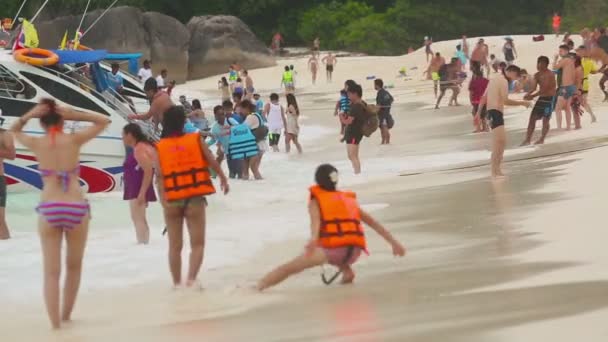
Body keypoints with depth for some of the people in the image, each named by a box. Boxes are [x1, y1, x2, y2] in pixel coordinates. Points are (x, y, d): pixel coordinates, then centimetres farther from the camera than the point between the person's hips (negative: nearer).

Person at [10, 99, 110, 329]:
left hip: (49, 210, 0)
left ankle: (55, 322, -7)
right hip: (76, 208, 0)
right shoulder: (74, 140, -2)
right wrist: (73, 115, 1)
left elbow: (14, 130, 23)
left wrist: (29, 115, 5)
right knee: (74, 266, 19)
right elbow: (104, 121, 11)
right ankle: (66, 315, 28)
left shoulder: (36, 144, 1)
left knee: (51, 271, 3)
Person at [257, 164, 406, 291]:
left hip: (332, 250, -4)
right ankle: (347, 271, 15)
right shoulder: (349, 199, 27)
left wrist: (313, 240, -25)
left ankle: (260, 284, -6)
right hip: (354, 253, 4)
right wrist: (394, 243, 28)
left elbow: (315, 220, -7)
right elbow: (373, 222, 26)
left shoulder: (316, 200, 15)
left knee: (289, 267, 4)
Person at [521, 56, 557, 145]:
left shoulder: (549, 74, -16)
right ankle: (528, 139, 5)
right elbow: (533, 87, -1)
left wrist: (533, 96, -27)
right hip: (541, 98, 8)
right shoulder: (537, 75, 8)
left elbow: (544, 88, -24)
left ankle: (542, 139, 8)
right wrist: (528, 94, -21)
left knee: (545, 119, -2)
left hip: (549, 99, -8)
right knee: (532, 117, 3)